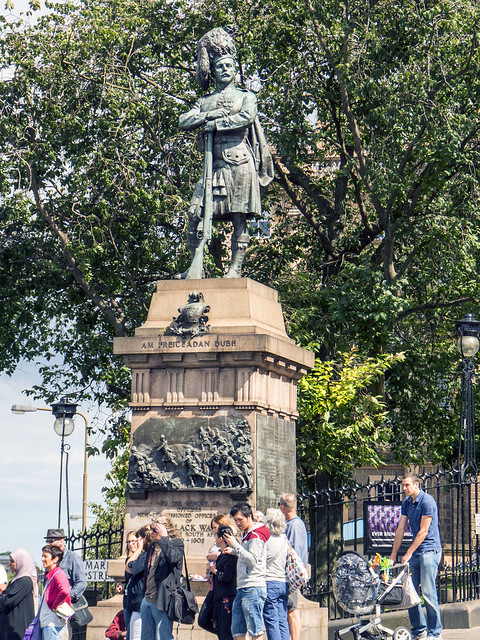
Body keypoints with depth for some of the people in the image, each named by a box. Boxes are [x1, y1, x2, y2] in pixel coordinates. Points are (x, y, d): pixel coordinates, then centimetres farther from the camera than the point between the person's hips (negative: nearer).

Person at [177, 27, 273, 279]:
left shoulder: (245, 97, 12)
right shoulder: (205, 101, 20)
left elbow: (246, 118, -10)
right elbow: (184, 122, 5)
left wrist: (214, 124, -7)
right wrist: (214, 113, -5)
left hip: (239, 163, -3)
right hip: (213, 162, 3)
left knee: (239, 217, -5)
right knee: (196, 212, -8)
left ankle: (236, 268, -4)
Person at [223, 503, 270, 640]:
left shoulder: (256, 536, -9)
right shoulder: (247, 535, 20)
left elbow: (253, 560, -19)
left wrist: (235, 546, -17)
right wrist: (234, 551, 16)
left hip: (253, 588, -10)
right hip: (242, 588, 10)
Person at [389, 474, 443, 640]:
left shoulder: (427, 501, -11)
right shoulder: (406, 503, 12)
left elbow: (423, 531, -14)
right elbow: (400, 530, 13)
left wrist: (409, 553, -14)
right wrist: (393, 555, 9)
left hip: (429, 551, -8)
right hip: (415, 553, 8)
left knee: (428, 593, -9)